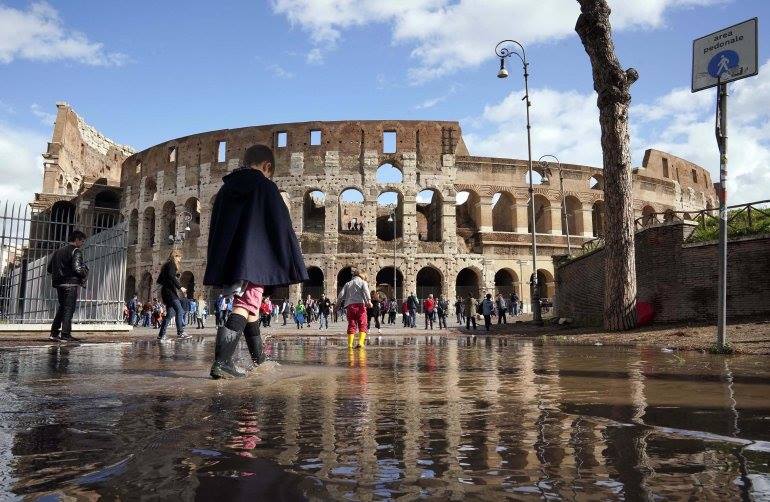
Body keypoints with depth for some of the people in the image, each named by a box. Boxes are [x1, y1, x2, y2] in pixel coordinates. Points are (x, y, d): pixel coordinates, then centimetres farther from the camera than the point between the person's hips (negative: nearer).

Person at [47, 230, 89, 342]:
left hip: (59, 284, 8)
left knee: (61, 307, 18)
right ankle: (65, 335, -5)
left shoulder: (58, 251, 16)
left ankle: (54, 333, 20)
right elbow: (77, 268, -19)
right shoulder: (76, 251, -8)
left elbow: (49, 268, 16)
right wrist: (85, 273, -1)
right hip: (71, 283, -8)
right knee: (69, 309, -4)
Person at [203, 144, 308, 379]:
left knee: (248, 304, 19)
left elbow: (215, 227, 16)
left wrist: (219, 267, 19)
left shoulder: (226, 187, 14)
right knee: (246, 305, -8)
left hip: (227, 260, 7)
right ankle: (222, 362, -21)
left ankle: (259, 359, 30)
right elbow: (281, 226, -7)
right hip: (254, 260, -7)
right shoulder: (265, 186, -3)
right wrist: (292, 265, -3)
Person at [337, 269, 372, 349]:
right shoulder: (363, 282, 11)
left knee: (351, 325, 8)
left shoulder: (348, 284, 21)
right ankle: (361, 342, -15)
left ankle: (350, 344, 3)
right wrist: (369, 301, -20)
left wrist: (337, 304, 18)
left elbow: (341, 294, 13)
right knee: (362, 325, 0)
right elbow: (366, 291, -8)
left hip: (349, 306, 3)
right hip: (360, 305, -3)